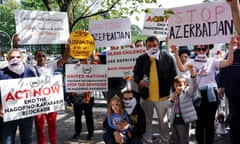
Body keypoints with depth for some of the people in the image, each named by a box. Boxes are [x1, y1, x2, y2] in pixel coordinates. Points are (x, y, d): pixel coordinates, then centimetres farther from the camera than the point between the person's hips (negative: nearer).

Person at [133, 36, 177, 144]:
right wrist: (140, 81, -14)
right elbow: (136, 74, 7)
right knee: (146, 120, 11)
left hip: (163, 95, -1)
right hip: (146, 95, 1)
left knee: (164, 121, 10)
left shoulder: (167, 58, -4)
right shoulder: (141, 59, 0)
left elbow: (173, 76, 0)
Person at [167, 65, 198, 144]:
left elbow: (194, 86, -25)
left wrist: (192, 74, -41)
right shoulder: (173, 94, 12)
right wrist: (172, 100, -15)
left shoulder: (187, 92, -5)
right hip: (174, 120, 6)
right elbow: (168, 106, 8)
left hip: (183, 120, -6)